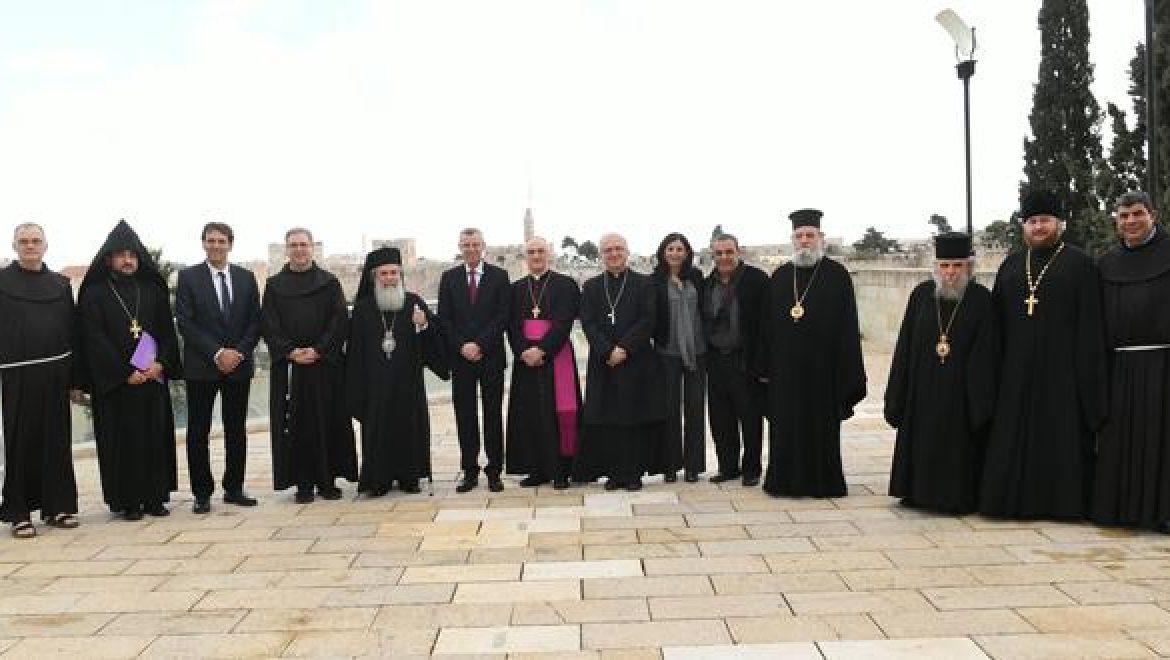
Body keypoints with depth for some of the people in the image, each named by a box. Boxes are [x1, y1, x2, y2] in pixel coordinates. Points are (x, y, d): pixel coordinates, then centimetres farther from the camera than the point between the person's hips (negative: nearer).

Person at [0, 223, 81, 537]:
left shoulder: (60, 284, 11)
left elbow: (72, 333, 10)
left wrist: (75, 380, 6)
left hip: (55, 376, 3)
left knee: (57, 443, 6)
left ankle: (57, 506, 15)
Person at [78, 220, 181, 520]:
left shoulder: (153, 290, 11)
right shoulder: (95, 293, 1)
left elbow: (168, 331, 10)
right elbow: (94, 338, -6)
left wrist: (161, 363, -7)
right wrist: (125, 372, -12)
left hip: (153, 377, 3)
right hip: (115, 381, -3)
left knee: (156, 437, 3)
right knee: (122, 440, -1)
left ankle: (154, 498, 11)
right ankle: (126, 501, 7)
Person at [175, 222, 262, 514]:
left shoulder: (246, 277, 9)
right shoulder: (188, 277, 0)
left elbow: (255, 321, 7)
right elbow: (185, 322, -7)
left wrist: (239, 352, -8)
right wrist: (217, 353, -14)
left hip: (239, 364, 3)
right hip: (201, 368, -3)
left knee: (236, 430, 8)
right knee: (198, 432, 1)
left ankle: (234, 488, 18)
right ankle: (202, 493, 9)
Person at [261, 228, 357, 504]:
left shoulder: (329, 282, 6)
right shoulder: (274, 285, 9)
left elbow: (339, 320, -1)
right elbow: (268, 325, 3)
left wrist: (318, 350, -13)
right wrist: (290, 351, -11)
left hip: (325, 363, 0)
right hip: (288, 364, 1)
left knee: (327, 422, 1)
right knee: (296, 425, 1)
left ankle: (327, 480, 10)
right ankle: (303, 483, 8)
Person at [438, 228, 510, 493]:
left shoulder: (499, 276, 4)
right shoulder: (449, 278, 10)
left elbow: (503, 316, -3)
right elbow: (444, 319, 5)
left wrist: (479, 344, -11)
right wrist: (462, 346, -8)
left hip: (491, 355, -1)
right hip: (460, 357, 2)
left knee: (493, 414, 2)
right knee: (465, 415, 3)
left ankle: (494, 471, 8)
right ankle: (470, 471, 10)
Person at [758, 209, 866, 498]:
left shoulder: (837, 275, -1)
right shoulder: (780, 276, 10)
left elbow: (848, 326, -4)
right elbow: (767, 324, 11)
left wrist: (847, 372, -9)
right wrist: (765, 365, 6)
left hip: (821, 366, -3)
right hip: (786, 366, 3)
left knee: (822, 427, 4)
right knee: (785, 427, 7)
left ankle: (822, 481, 14)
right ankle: (784, 479, 18)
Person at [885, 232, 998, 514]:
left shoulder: (980, 299, -5)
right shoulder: (921, 295, 1)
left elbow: (986, 353, -6)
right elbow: (905, 347, 3)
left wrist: (982, 403, -11)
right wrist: (897, 398, 0)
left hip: (961, 392, -2)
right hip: (922, 391, 3)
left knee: (959, 447, 4)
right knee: (921, 445, 10)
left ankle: (956, 496, 18)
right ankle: (919, 492, 24)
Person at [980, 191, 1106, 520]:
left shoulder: (1079, 264, 1)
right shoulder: (1011, 264, 13)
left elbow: (1090, 324, -4)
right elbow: (997, 318, 12)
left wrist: (1087, 374, -10)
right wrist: (996, 366, 5)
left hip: (1060, 367, -4)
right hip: (1016, 368, 4)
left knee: (1060, 434, 0)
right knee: (1014, 435, 5)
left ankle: (1061, 500, 10)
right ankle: (1016, 498, 13)